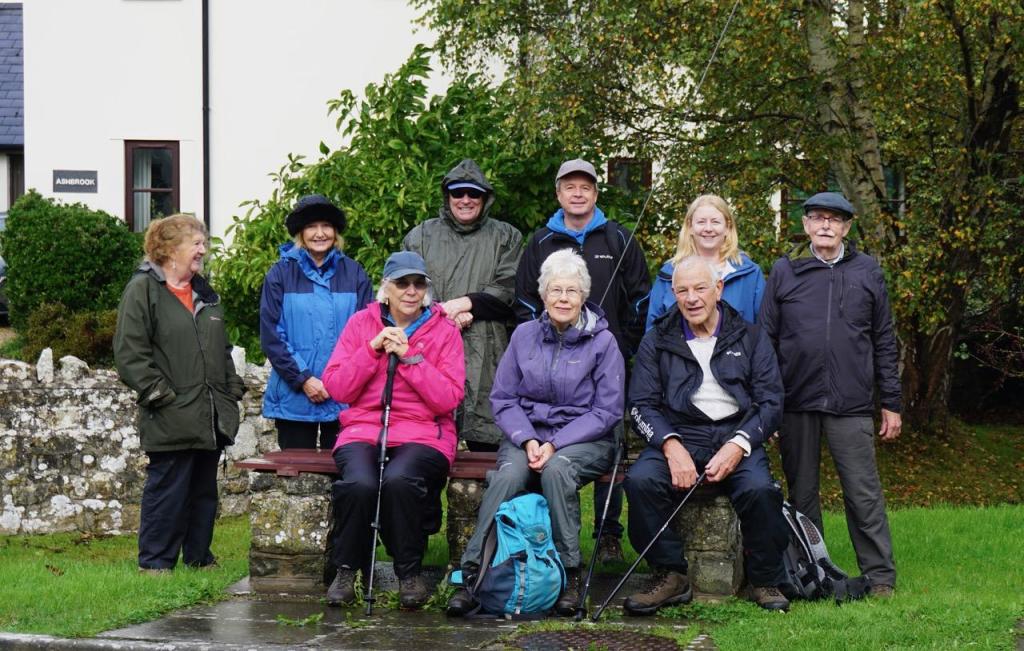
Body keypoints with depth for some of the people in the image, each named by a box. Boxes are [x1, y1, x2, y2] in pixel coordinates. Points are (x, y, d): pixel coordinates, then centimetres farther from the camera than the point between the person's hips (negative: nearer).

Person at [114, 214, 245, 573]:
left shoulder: (205, 293, 19)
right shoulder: (143, 290, -6)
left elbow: (222, 349, 26)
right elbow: (129, 351, -13)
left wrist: (232, 389, 14)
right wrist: (157, 391, -17)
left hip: (210, 417, 8)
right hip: (171, 419, -8)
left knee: (205, 489, 12)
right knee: (167, 489, -4)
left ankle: (199, 556, 21)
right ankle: (155, 561, 4)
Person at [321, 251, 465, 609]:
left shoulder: (444, 330, 7)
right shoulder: (361, 323, 11)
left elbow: (448, 399, -4)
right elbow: (337, 388, 3)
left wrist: (410, 356, -11)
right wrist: (373, 349, -8)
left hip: (423, 433, -1)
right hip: (363, 430, 1)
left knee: (399, 480, -34)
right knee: (359, 483, -32)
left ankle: (409, 573, -13)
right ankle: (345, 572, -10)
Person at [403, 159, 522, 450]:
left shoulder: (505, 237, 14)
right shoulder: (421, 236, 16)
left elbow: (508, 291, 2)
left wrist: (464, 304, -10)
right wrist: (447, 316, -10)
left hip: (484, 360, 0)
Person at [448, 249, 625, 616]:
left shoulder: (602, 341, -1)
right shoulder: (525, 335, 8)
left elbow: (607, 411, -4)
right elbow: (502, 398, 7)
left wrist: (555, 445, -14)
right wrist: (527, 441, -11)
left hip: (585, 439, -2)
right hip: (527, 435, 2)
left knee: (556, 469, -36)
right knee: (509, 474, -31)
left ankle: (568, 575, -26)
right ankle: (472, 572, -34)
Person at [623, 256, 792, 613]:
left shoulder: (750, 338, 12)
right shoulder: (657, 342, 13)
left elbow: (770, 402, 5)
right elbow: (642, 404, 4)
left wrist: (738, 445, -13)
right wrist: (671, 446, -15)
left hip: (737, 437, -1)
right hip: (678, 437, 1)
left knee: (759, 488, -33)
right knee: (641, 480, -31)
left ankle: (766, 581, -10)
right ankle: (670, 576, -15)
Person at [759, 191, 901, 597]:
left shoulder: (866, 272, 8)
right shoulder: (784, 271, 7)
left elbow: (884, 342, 10)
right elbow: (766, 338, 7)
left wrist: (891, 404, 7)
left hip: (851, 405, -1)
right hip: (796, 402, 1)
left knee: (864, 494, -2)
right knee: (801, 492, 9)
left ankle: (879, 575, 5)